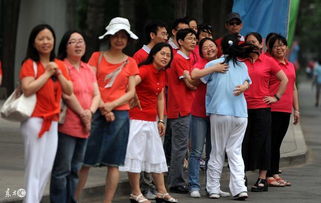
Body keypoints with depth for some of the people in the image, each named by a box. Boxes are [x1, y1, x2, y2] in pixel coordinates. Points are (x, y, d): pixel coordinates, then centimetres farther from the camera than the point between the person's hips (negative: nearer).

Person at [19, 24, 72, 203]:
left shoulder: (59, 65, 14)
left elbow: (69, 91, 10)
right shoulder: (30, 64, -5)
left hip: (53, 122, 6)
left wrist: (59, 73, -3)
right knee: (34, 168, -8)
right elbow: (28, 89, -18)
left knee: (47, 168, 5)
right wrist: (47, 73, -12)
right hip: (35, 120, -6)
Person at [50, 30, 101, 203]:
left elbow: (96, 95, 11)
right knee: (62, 170, -5)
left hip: (84, 128, 7)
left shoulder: (88, 70, 16)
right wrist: (82, 114, -9)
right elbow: (67, 95, -16)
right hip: (66, 126, -7)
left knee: (75, 170, 12)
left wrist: (90, 112, -8)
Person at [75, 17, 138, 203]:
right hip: (96, 111, -1)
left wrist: (112, 104, -10)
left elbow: (131, 92, 6)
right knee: (86, 159, -3)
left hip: (120, 113, 1)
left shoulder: (130, 63, 10)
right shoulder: (97, 57, 8)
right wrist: (102, 107, -11)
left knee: (113, 163, 1)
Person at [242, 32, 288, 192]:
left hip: (262, 107, -2)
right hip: (243, 107, 2)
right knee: (243, 142, 3)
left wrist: (276, 97, 2)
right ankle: (242, 177, 12)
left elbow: (284, 80, 8)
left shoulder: (268, 61, 2)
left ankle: (262, 179, 8)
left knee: (261, 142, 1)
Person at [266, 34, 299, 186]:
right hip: (272, 109, -7)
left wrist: (296, 109, 21)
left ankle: (275, 174, 16)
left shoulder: (290, 65, 18)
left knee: (277, 143, 12)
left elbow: (293, 88, 23)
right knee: (271, 143, -5)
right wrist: (274, 97, -16)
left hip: (286, 110, 7)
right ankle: (269, 176, -3)